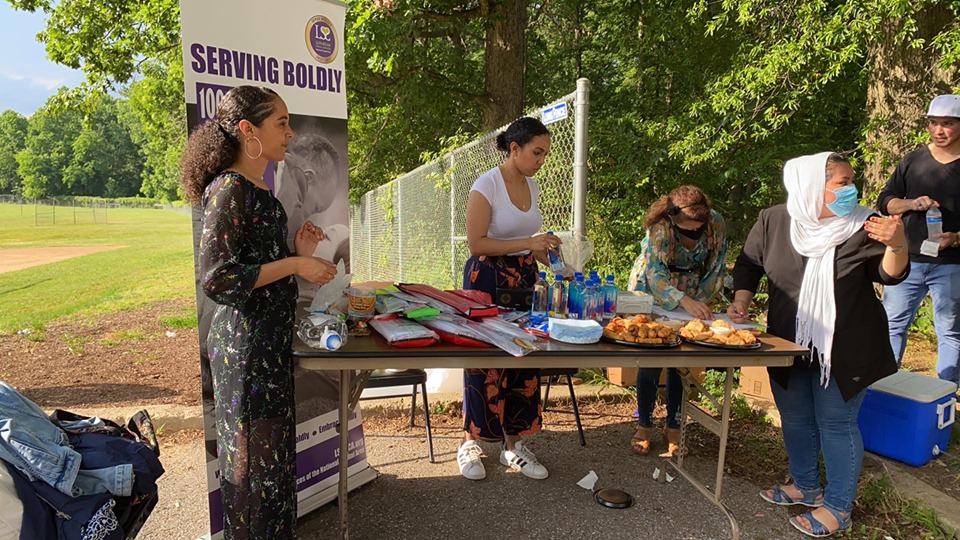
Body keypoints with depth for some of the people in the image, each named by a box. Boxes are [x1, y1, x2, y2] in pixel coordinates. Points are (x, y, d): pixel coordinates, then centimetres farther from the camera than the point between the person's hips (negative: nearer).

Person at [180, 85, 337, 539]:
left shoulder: (258, 189, 12)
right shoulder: (231, 189, -16)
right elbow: (215, 278, -21)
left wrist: (298, 252, 7)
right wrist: (294, 265, -18)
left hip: (270, 339, 9)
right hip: (246, 343, -9)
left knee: (274, 448, 19)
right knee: (253, 455, 4)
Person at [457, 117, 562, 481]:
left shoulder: (532, 187, 9)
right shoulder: (487, 185, -13)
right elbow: (476, 244, -18)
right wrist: (528, 243, -23)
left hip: (524, 280, 7)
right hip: (487, 279, -7)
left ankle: (513, 445, 21)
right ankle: (470, 443, 17)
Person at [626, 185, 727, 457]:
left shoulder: (717, 224, -19)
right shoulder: (659, 228, -29)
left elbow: (716, 269, -7)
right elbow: (655, 274, -33)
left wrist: (700, 301, -18)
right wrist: (684, 301, -47)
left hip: (693, 299, 3)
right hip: (652, 295, -3)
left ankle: (673, 426, 16)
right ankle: (644, 424, 12)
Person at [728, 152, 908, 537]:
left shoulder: (862, 224, -10)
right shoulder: (774, 222, -6)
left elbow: (890, 275, -8)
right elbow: (749, 264, 8)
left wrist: (897, 244, -27)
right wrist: (741, 302, -4)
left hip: (844, 350, -3)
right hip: (789, 346, 3)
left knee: (836, 424, 5)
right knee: (795, 419, 17)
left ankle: (838, 507, 22)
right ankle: (806, 487, 39)